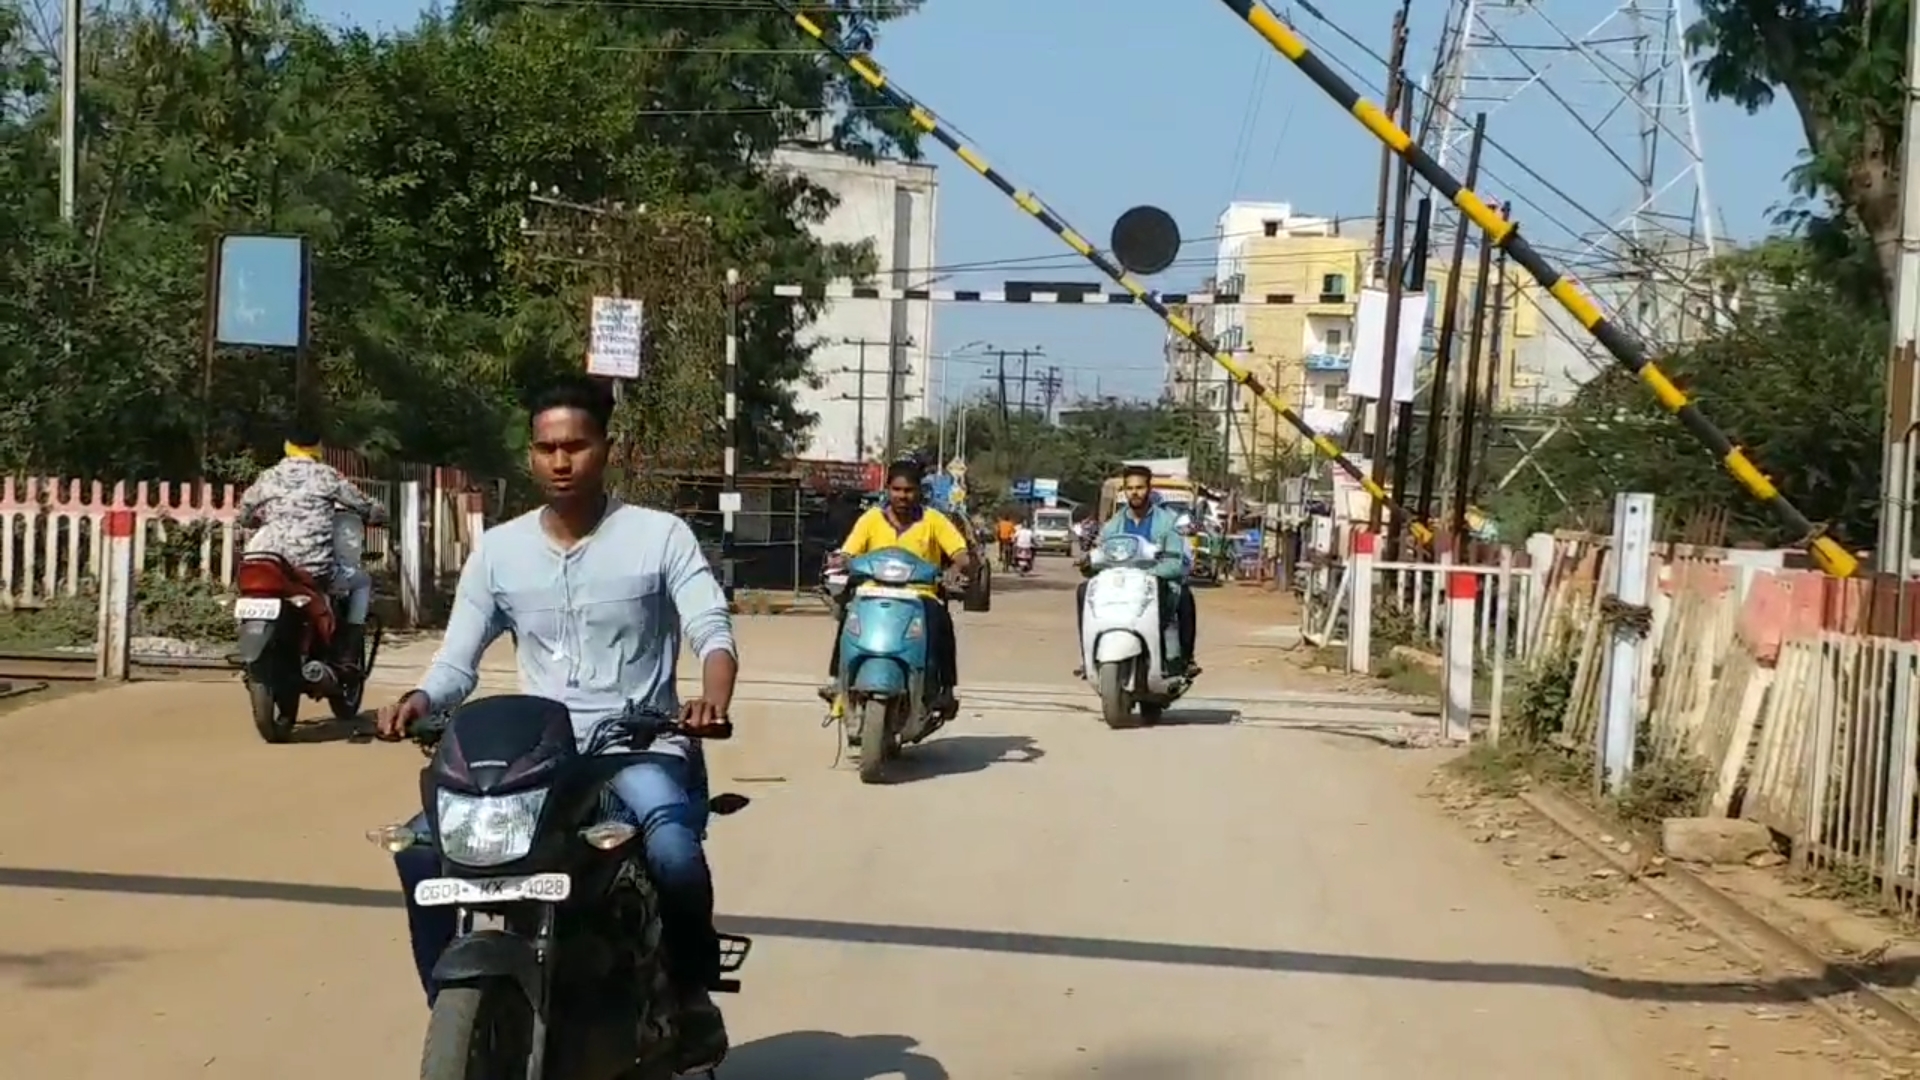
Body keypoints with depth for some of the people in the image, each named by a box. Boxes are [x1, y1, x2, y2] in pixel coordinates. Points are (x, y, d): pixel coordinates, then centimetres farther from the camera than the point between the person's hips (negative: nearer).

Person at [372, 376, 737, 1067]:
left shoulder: (661, 536, 2)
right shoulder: (498, 550, 11)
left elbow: (713, 630, -9)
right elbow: (457, 660, 8)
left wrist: (713, 696, -32)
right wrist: (421, 699, -16)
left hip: (640, 747, -4)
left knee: (673, 850, -35)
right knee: (423, 848, -19)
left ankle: (691, 991, -6)